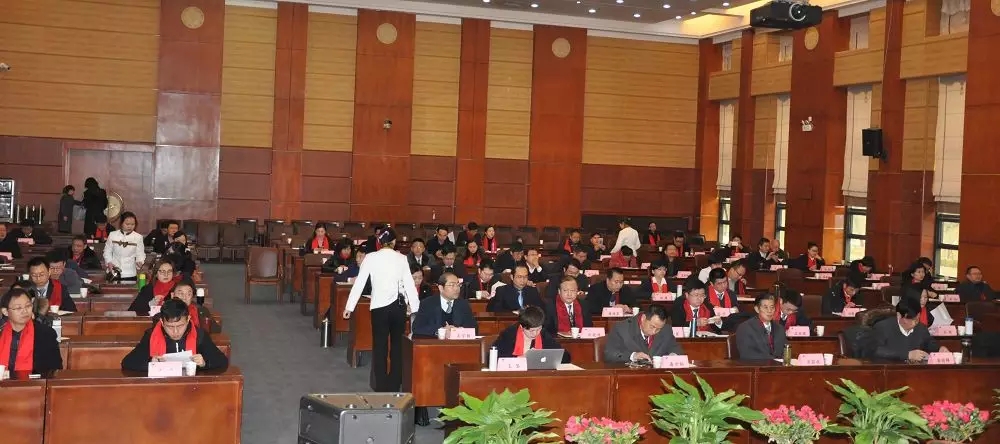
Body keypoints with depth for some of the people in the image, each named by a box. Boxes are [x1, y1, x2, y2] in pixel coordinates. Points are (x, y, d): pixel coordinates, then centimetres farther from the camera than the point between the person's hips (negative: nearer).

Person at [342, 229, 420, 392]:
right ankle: (394, 387, 12)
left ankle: (381, 388, 7)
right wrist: (415, 307, 7)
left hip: (380, 306, -1)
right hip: (399, 305, 1)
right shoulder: (402, 258, 2)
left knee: (380, 347, 6)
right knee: (397, 346, 9)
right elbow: (410, 284, 1)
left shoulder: (371, 258, 0)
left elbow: (359, 283, -1)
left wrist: (349, 306, 4)